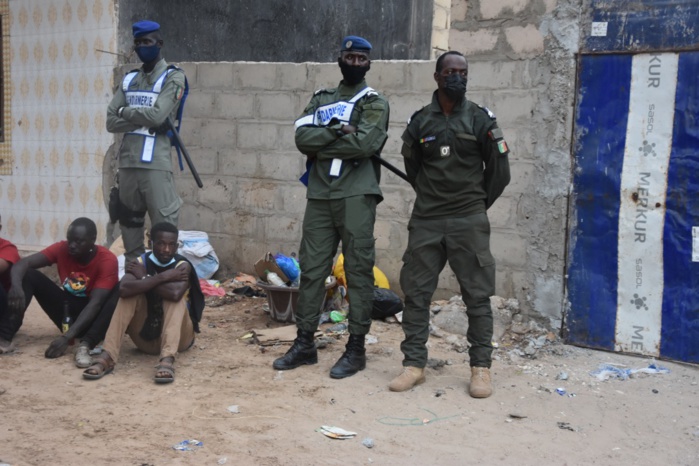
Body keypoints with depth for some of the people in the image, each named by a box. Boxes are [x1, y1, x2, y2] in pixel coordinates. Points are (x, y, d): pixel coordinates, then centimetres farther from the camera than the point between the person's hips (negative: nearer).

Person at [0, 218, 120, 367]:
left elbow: (95, 303, -29)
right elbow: (23, 263, -18)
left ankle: (85, 345, -43)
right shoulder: (62, 248, -10)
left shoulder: (107, 260, -22)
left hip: (92, 317, -4)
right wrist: (16, 285, -41)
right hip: (67, 311, 4)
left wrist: (67, 337, -40)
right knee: (28, 274, -13)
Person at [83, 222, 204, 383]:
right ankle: (107, 356, -30)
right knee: (131, 294, -19)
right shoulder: (141, 262, -8)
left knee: (174, 297, -28)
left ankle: (167, 359, -46)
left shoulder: (182, 265, -14)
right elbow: (124, 289, -30)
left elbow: (175, 293, -37)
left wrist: (145, 278, -21)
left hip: (178, 337, -2)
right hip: (146, 336, 2)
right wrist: (162, 277, -29)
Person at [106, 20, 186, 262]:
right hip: (127, 160, 6)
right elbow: (111, 122, 6)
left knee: (164, 222, -9)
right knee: (129, 219, 12)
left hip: (155, 162, -6)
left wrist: (126, 111, 1)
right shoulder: (129, 79, 16)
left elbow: (157, 115, -13)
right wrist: (144, 122, -7)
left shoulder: (173, 77, 1)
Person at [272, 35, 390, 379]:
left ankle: (356, 348, 8)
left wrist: (321, 143, -6)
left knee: (358, 271, 0)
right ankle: (304, 343, 18)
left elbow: (364, 144, -14)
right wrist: (338, 131, -13)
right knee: (311, 268, 8)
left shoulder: (375, 103, 3)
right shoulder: (320, 99, 16)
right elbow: (302, 137, -1)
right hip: (319, 195, 5)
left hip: (356, 196, -4)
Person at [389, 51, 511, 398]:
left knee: (477, 295, 1)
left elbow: (499, 172, 6)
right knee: (416, 292, 3)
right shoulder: (419, 122, 5)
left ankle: (480, 368, 10)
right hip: (425, 221, 2)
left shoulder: (480, 119, 0)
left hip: (469, 222, -2)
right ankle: (414, 364, 12)